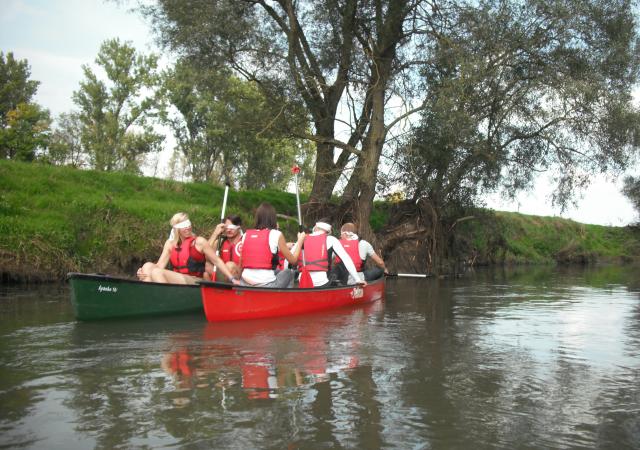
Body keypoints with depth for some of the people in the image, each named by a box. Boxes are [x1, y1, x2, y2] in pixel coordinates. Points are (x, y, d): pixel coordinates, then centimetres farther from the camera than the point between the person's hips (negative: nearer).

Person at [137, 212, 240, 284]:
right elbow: (160, 265, 6)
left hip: (195, 282, -5)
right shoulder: (170, 243, 14)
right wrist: (144, 272, -15)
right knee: (148, 266, -14)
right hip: (177, 281, 5)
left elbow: (217, 261, 1)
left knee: (157, 272, -26)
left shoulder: (199, 242, 1)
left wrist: (232, 279, -6)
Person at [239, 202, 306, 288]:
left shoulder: (246, 234, 10)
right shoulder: (276, 234, -1)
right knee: (289, 273, 26)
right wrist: (300, 241, 22)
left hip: (245, 284, 5)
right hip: (266, 286, -5)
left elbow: (241, 264, 11)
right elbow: (293, 260, 8)